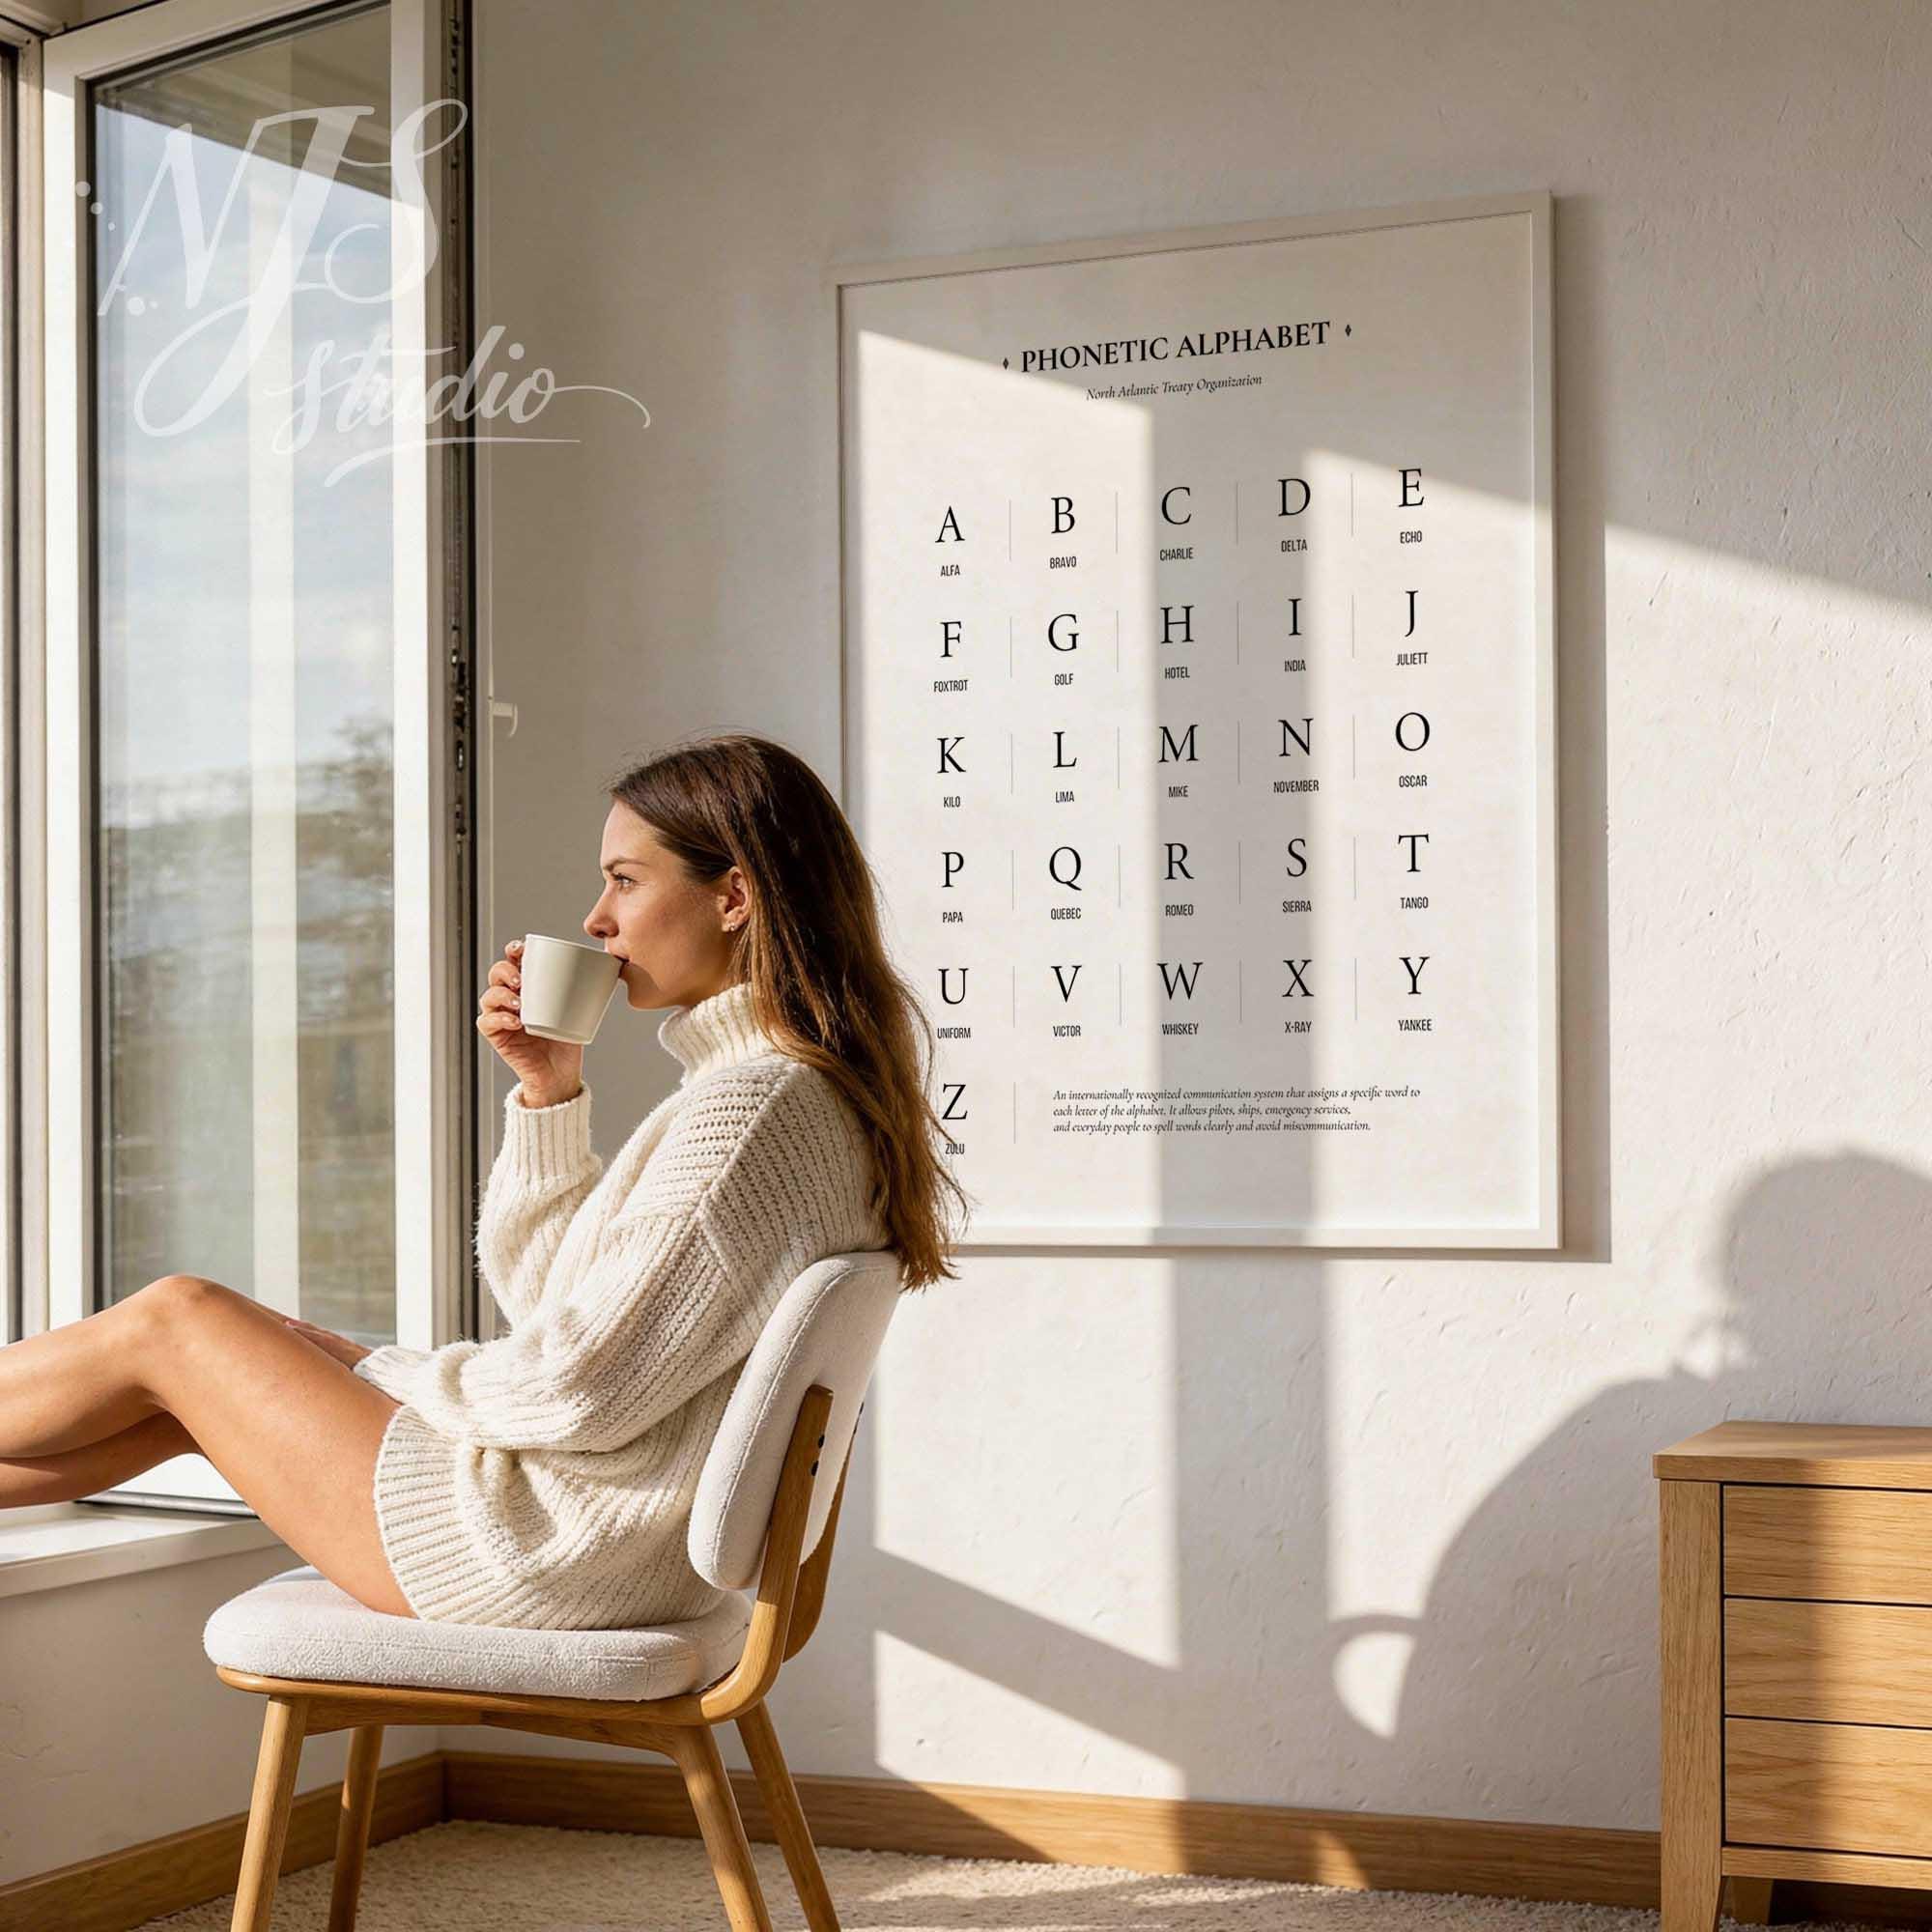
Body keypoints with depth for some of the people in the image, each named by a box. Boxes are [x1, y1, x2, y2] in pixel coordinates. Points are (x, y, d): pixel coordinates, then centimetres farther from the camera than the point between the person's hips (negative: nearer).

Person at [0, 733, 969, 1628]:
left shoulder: (748, 1108, -22)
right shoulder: (807, 1094, 10)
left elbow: (580, 1391, -23)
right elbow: (546, 1293, 15)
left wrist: (379, 1372, -6)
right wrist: (550, 1089, 2)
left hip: (554, 1563, -9)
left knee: (170, 1321, 4)